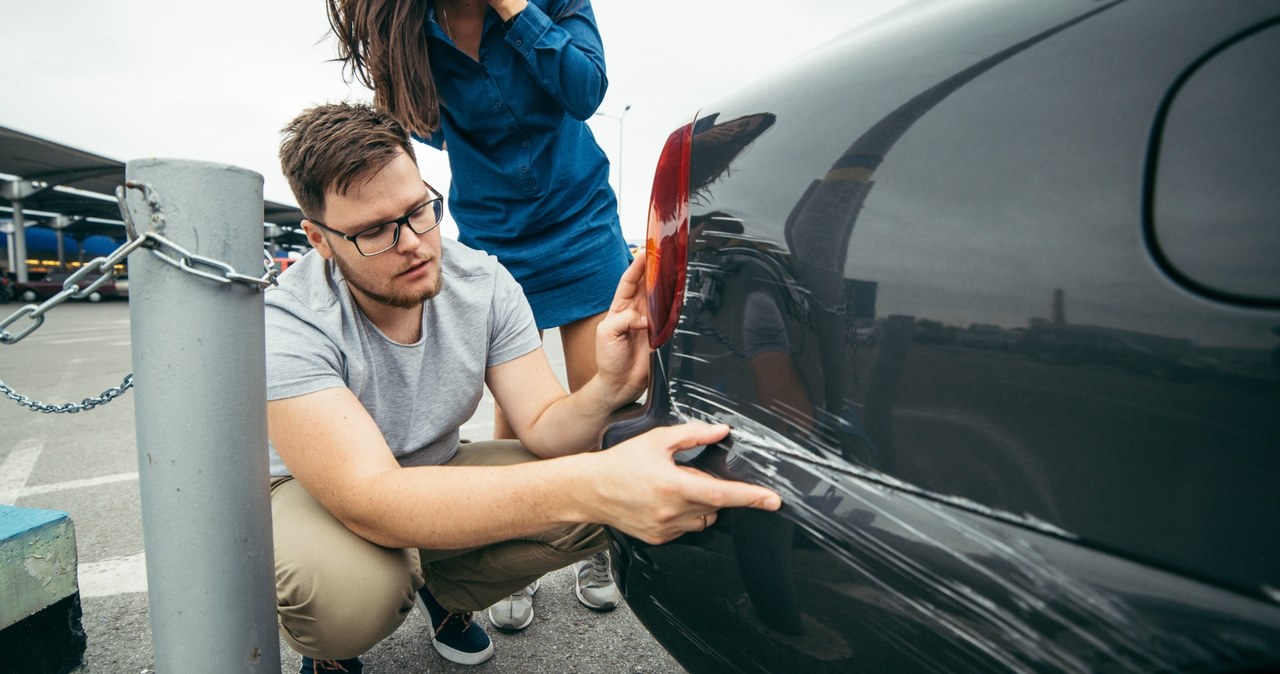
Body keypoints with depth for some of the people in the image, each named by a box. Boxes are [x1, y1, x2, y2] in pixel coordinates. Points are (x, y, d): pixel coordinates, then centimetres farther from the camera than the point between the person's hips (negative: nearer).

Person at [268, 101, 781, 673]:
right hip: (315, 493, -3)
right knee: (346, 587, -38)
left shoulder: (483, 283, -16)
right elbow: (372, 501, -42)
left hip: (433, 473, 4)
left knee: (599, 498, -19)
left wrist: (608, 391, -42)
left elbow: (542, 427, -17)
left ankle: (444, 591, 9)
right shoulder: (286, 326, -30)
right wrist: (589, 486, -55)